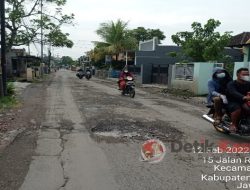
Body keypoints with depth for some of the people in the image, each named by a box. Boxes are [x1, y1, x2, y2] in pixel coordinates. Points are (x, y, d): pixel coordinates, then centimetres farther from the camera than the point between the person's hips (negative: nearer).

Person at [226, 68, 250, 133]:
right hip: (233, 102, -5)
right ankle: (233, 124, -17)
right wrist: (244, 97, -48)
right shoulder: (231, 84, -9)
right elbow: (234, 93, -29)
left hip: (244, 102, 5)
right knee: (237, 109, -34)